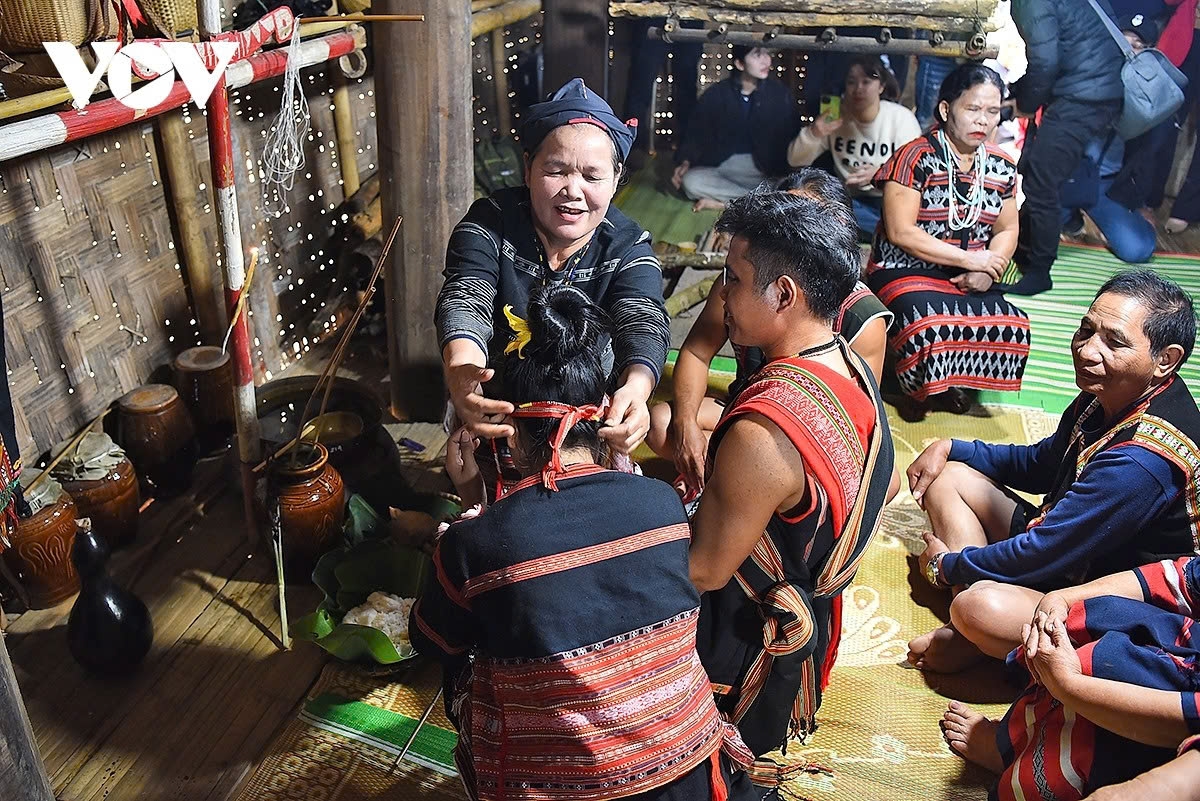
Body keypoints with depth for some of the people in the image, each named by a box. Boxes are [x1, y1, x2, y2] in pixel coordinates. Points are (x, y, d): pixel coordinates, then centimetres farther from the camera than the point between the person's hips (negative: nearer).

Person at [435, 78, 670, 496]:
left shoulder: (628, 246, -13)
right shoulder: (490, 223, -15)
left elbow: (642, 324, -31)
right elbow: (464, 303, -31)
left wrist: (635, 390, -56)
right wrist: (460, 372, -57)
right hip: (498, 401, 0)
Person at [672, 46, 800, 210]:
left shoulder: (779, 92, -1)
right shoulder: (717, 94, -1)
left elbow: (792, 136, 2)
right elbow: (696, 132, 4)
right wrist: (686, 162, -15)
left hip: (766, 171, 0)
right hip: (723, 167, 1)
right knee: (690, 181, -30)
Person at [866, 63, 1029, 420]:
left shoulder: (1002, 166, 9)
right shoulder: (915, 158, -10)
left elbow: (1007, 230, 13)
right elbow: (901, 233, -16)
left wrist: (986, 272, -9)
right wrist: (969, 259, -15)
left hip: (970, 280, 5)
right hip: (905, 271, -5)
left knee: (1012, 325, -22)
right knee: (930, 324, -35)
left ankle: (950, 384, 6)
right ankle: (915, 389, -2)